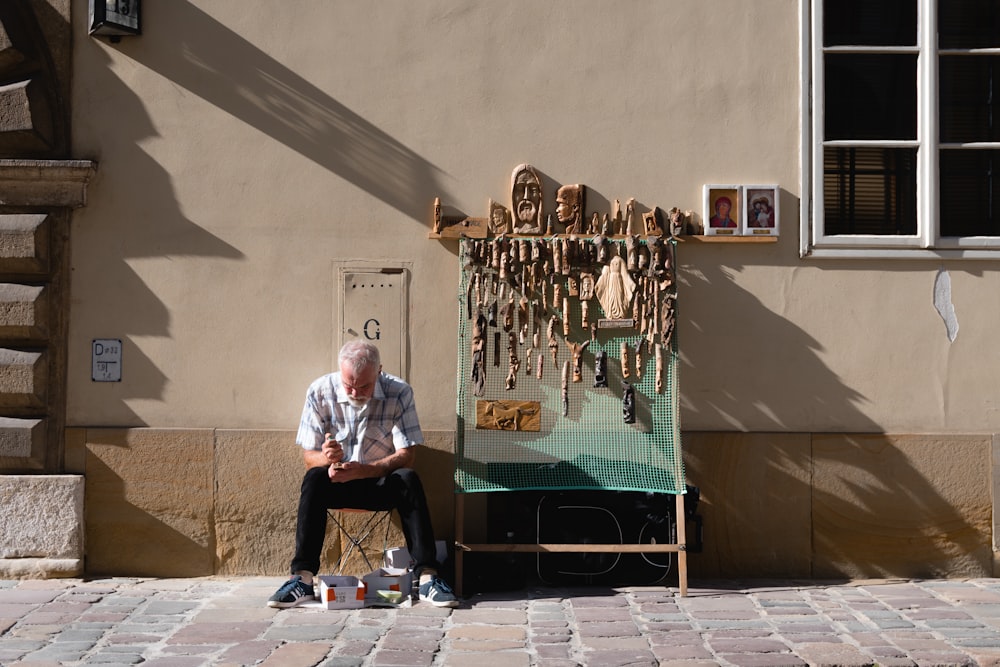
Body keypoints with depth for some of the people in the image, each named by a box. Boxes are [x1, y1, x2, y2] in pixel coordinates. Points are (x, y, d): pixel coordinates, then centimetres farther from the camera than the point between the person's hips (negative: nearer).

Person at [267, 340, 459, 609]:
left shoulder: (399, 392, -13)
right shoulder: (319, 392, -10)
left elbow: (407, 455, -16)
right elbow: (308, 456, -7)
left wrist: (361, 470, -32)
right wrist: (325, 458, -32)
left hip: (381, 483, 0)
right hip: (337, 483, 1)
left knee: (409, 479, -31)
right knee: (314, 478, -30)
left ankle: (427, 578, -32)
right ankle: (302, 578, -32)